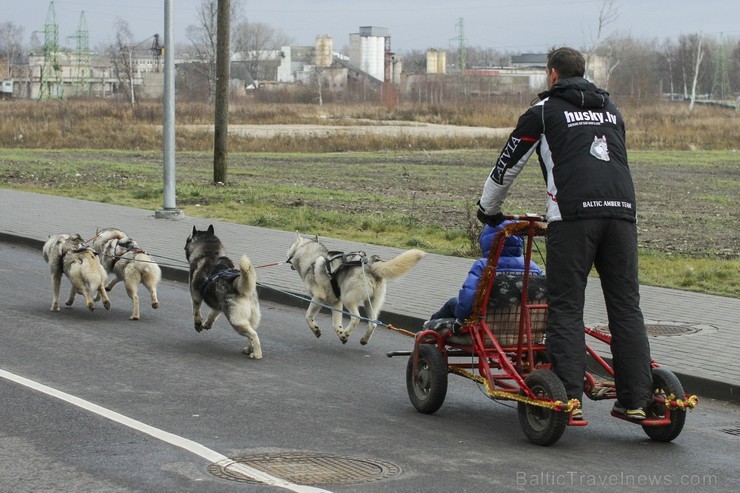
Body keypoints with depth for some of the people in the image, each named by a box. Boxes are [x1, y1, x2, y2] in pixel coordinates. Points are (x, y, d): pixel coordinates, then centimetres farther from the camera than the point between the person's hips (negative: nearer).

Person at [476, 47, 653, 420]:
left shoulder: (545, 111, 13)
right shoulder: (610, 109, 27)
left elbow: (507, 164, 19)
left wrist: (488, 209, 35)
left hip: (573, 213, -4)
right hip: (621, 209, 4)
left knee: (565, 309, -1)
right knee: (626, 308, 6)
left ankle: (569, 398, -8)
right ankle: (636, 400, 4)